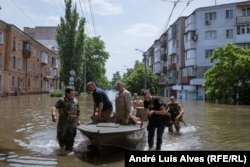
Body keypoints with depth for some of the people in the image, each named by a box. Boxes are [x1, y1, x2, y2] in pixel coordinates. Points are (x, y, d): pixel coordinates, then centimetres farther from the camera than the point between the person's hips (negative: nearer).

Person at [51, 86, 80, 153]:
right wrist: (54, 115, -36)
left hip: (72, 123, 4)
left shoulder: (75, 101, 8)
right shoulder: (62, 100, -7)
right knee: (61, 136, 2)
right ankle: (62, 146, 32)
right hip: (63, 122, -3)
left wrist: (78, 120, 21)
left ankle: (68, 150, 22)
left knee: (70, 137, 6)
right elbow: (54, 107, -20)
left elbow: (78, 111, 18)